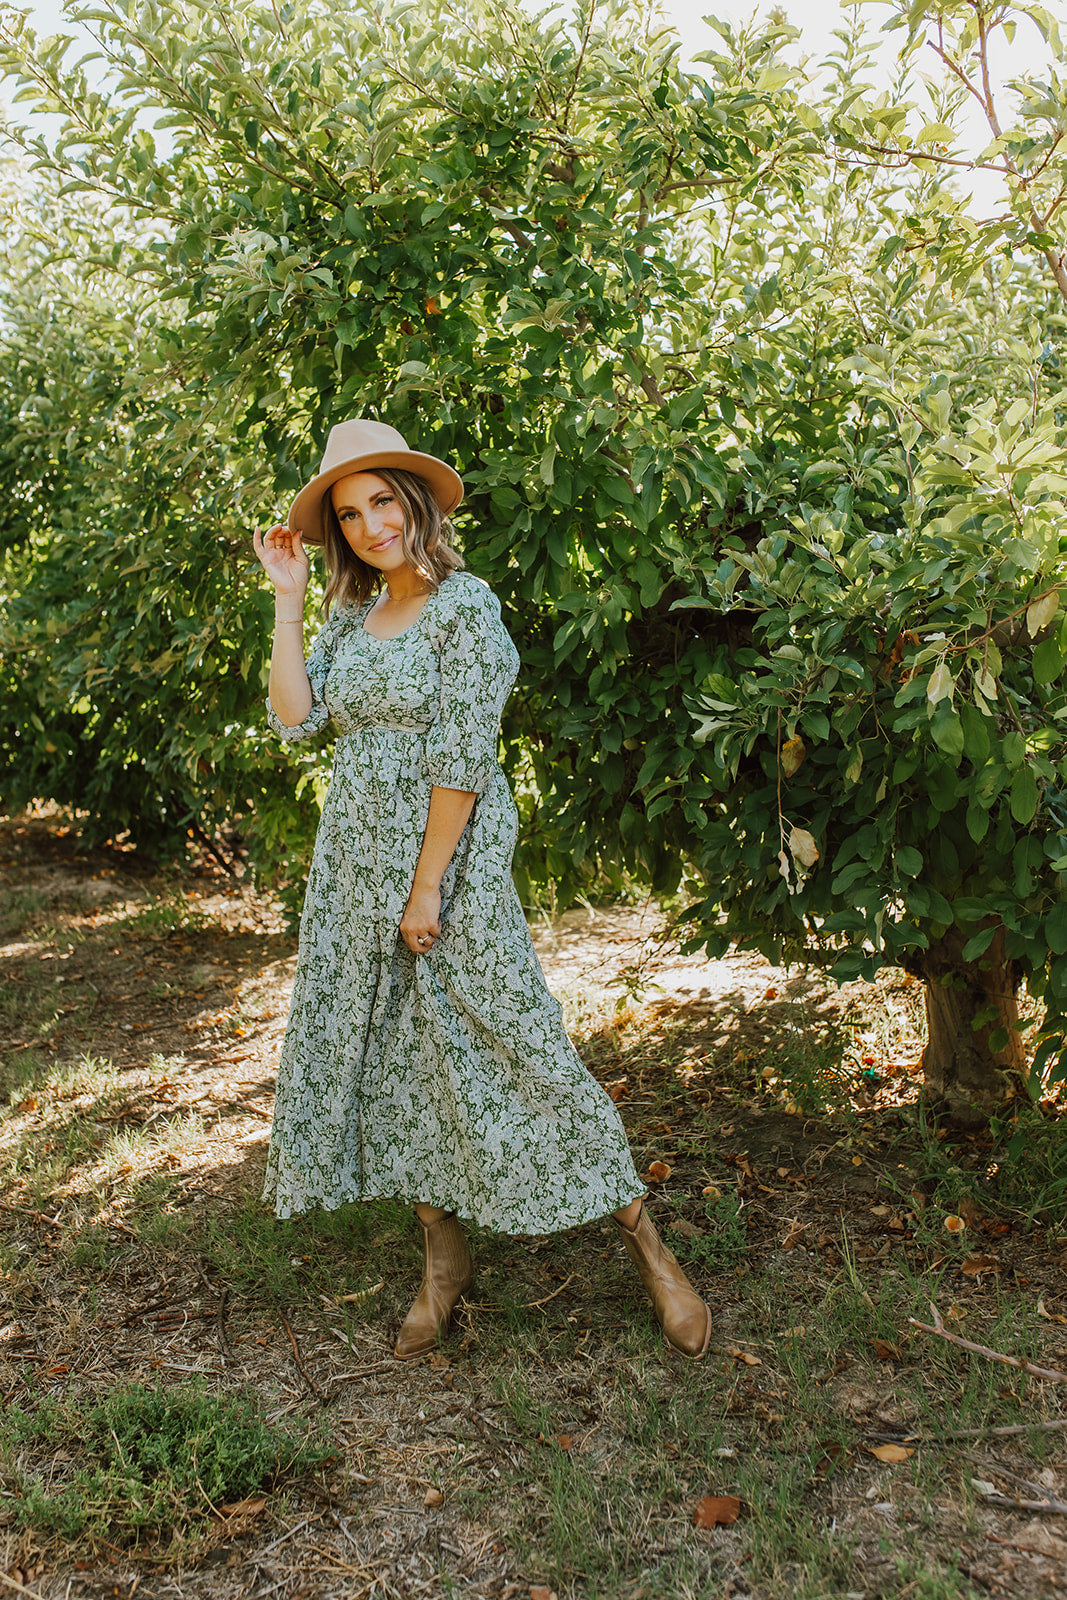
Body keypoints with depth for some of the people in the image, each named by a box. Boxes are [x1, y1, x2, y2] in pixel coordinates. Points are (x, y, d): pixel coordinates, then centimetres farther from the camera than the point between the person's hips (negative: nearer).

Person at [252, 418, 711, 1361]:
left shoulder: (464, 605, -11)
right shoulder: (350, 614, 12)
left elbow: (461, 759, -16)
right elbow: (296, 717, 1)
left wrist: (426, 887, -18)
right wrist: (287, 600, 1)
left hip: (450, 857, -7)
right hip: (355, 860, 7)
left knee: (505, 1044, -5)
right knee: (388, 1054, 9)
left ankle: (643, 1241, 10)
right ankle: (445, 1258, 24)